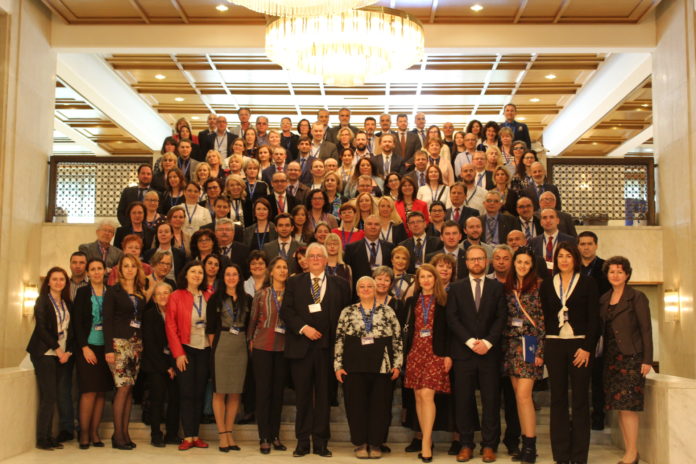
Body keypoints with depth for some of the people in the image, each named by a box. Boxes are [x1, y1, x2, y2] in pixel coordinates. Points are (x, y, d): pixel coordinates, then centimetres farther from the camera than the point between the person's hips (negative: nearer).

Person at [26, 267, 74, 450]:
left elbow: (70, 330, 12)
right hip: (45, 354, -5)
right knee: (48, 397, -8)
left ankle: (48, 437, 11)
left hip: (61, 354, 5)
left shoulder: (67, 303, 13)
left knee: (51, 397, 6)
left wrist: (68, 351, -2)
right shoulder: (43, 301, -2)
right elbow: (41, 328, -10)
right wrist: (57, 349, -13)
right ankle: (42, 439, 0)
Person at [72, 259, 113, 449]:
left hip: (106, 347, 2)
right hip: (88, 346, -2)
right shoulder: (83, 292, 2)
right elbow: (77, 322, -2)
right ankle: (84, 433, 5)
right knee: (90, 390, -5)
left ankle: (94, 432, 12)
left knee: (101, 391, 4)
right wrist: (84, 347, -10)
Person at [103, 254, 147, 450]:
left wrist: (144, 345, 4)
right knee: (123, 387, -10)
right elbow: (107, 320, -6)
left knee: (129, 388, 5)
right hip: (120, 343, -5)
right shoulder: (113, 292, -1)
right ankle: (117, 434, -2)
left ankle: (125, 432, 9)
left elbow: (142, 319, 13)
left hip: (137, 344, 5)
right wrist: (109, 348, -14)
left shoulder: (141, 293, 14)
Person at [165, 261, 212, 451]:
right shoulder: (176, 296, -2)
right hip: (185, 349, -3)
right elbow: (170, 326, -4)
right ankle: (188, 437, 4)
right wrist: (178, 353, -9)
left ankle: (196, 435, 12)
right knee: (187, 392, -1)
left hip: (205, 350, 3)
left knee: (199, 392, 6)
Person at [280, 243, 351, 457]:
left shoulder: (340, 285, 8)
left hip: (327, 347, 0)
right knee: (303, 395, 5)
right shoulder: (294, 283, 8)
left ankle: (320, 442, 13)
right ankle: (302, 441, 13)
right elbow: (286, 311, 1)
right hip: (301, 346, 0)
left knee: (323, 395, 5)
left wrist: (339, 339, -3)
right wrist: (303, 328, -12)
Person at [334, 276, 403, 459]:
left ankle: (375, 444, 14)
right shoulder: (347, 312, 7)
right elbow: (339, 340, 6)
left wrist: (397, 364, 0)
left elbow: (397, 339, 6)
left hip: (382, 365, 0)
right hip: (354, 365, 0)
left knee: (380, 405, 2)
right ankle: (360, 444, 14)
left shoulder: (388, 311, 7)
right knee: (356, 404, 2)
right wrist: (338, 365, 0)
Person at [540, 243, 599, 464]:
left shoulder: (587, 283, 2)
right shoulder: (547, 285, 9)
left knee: (580, 400, 0)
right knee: (558, 399, 5)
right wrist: (540, 348, 0)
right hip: (554, 345, 2)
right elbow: (543, 317, 9)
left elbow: (594, 318, -2)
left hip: (580, 345, -2)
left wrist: (587, 348, -11)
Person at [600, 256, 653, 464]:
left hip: (631, 356, -6)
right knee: (618, 405, 6)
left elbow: (646, 329, -6)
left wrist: (647, 360, -12)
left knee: (627, 405, -9)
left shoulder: (637, 297, -3)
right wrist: (602, 356, 7)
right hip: (612, 357, 6)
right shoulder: (604, 299, 13)